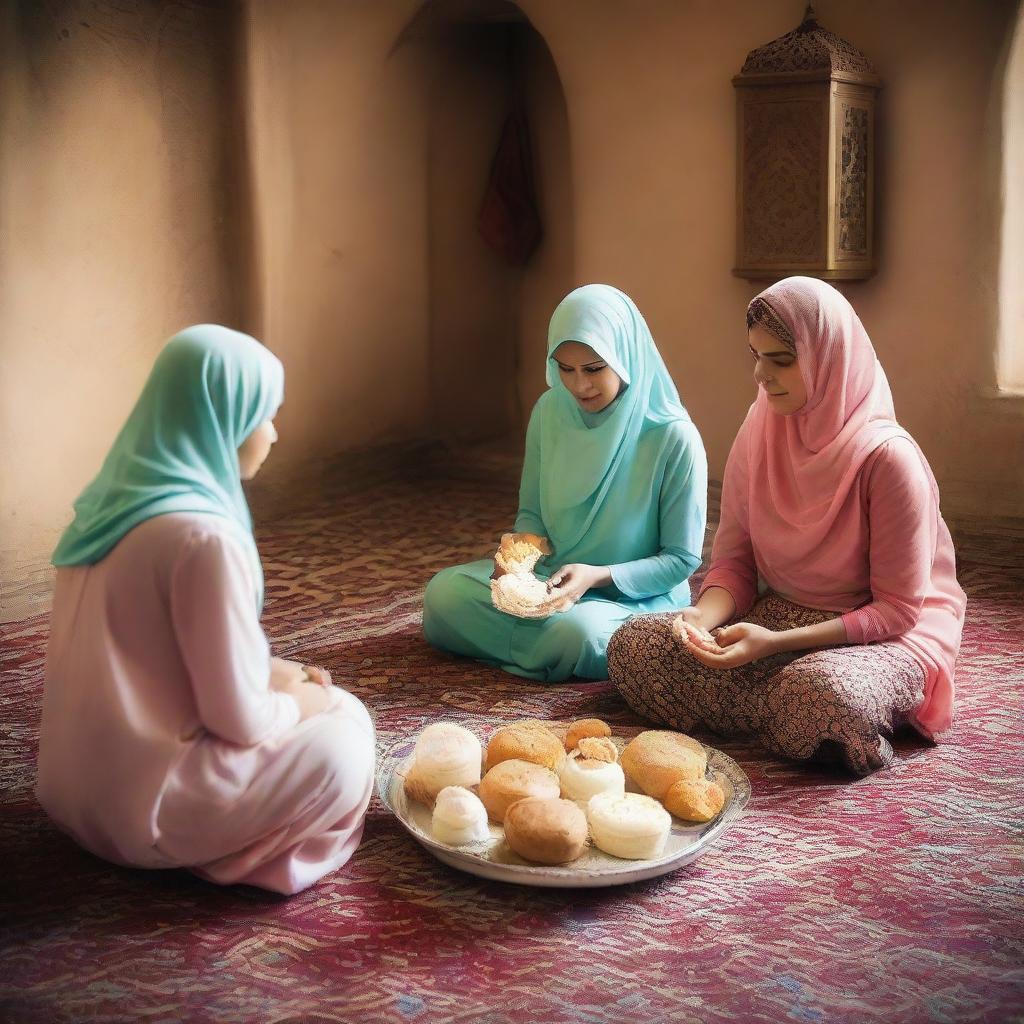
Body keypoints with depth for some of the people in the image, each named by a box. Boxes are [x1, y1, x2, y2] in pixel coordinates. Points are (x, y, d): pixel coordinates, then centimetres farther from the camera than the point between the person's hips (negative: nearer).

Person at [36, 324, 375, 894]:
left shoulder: (116, 502, 4)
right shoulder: (203, 535, -24)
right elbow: (239, 719, -20)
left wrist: (273, 672, 9)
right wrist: (305, 701, 1)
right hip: (139, 806, -9)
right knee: (343, 736, 3)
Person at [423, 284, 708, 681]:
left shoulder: (674, 438, -18)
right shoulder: (550, 411, -3)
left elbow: (682, 559, -11)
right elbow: (531, 513, 8)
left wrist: (597, 576, -25)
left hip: (636, 595, -4)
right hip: (549, 575, 5)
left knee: (579, 632, -37)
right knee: (444, 592, -16)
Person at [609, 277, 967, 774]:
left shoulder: (887, 457, -20)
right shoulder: (760, 432, -2)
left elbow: (898, 608, -17)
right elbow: (734, 560, 3)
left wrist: (775, 642, -25)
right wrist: (703, 616, -20)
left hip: (884, 635, -6)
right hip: (777, 614, 6)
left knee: (825, 693, -41)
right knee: (632, 646, -14)